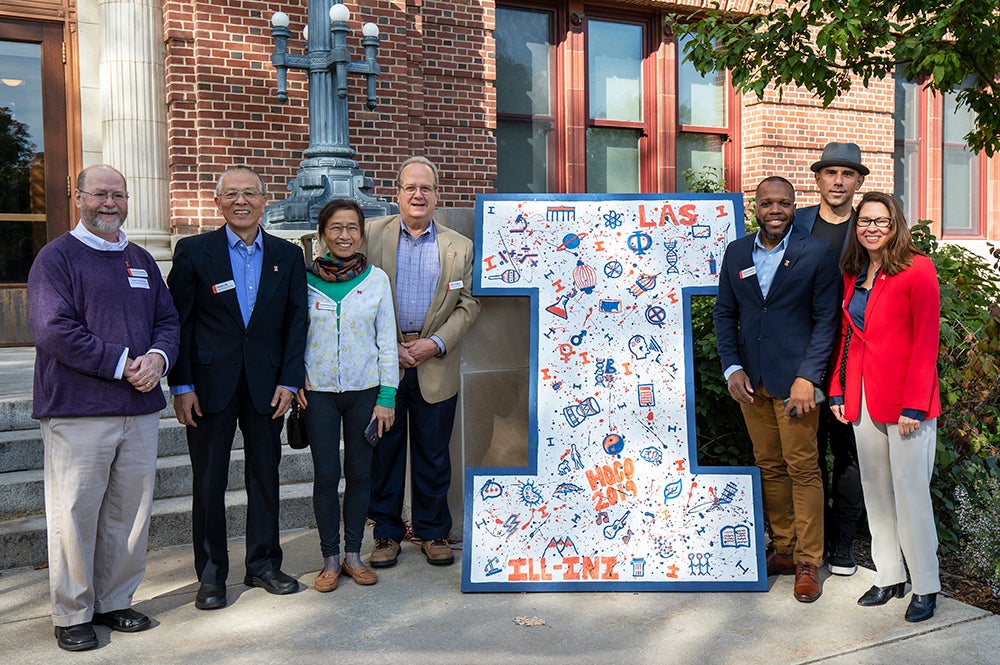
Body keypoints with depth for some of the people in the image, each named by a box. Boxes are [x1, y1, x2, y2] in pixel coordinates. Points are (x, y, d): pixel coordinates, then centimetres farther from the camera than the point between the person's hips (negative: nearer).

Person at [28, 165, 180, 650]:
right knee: (75, 514, 0)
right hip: (78, 411, -5)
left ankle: (114, 602, 25)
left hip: (140, 410, 6)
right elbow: (53, 329, -13)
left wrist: (158, 357, -7)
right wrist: (121, 363, -16)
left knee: (130, 511, 11)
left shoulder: (141, 260, 16)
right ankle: (72, 615, 15)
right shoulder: (57, 257, -2)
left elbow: (167, 320, 15)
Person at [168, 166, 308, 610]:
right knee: (209, 482, 5)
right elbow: (178, 321, -2)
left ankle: (263, 565, 25)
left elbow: (297, 322, 5)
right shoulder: (193, 252, 0)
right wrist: (182, 385, -8)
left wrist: (289, 380, -3)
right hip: (210, 385, -2)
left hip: (266, 385, 2)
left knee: (265, 476, 11)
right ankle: (211, 576, 18)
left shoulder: (288, 256, 6)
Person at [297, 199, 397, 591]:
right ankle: (331, 559, 15)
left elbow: (387, 341, 1)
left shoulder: (376, 279, 1)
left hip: (365, 389, 1)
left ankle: (353, 554, 21)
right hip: (318, 390, 0)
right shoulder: (304, 279, 0)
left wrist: (387, 396, -3)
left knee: (359, 472, 7)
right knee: (326, 474, 2)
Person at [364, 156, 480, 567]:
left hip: (436, 366, 1)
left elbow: (468, 304, 5)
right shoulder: (371, 236, 4)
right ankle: (387, 533, 20)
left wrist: (436, 343, -9)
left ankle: (433, 532, 22)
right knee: (384, 451, 6)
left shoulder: (460, 247, 8)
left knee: (433, 455, 8)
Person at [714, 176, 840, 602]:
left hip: (794, 379, -4)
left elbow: (826, 320, -5)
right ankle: (783, 550, 26)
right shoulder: (736, 253, 8)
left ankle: (808, 563, 11)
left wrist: (807, 377, -13)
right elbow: (724, 313, 11)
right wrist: (732, 368, 0)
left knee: (802, 468, 0)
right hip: (750, 380, 4)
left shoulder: (816, 253, -3)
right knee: (769, 467, 12)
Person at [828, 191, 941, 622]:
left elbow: (926, 341, -11)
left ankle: (925, 587, 14)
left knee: (910, 490, 0)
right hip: (863, 400, 6)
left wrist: (914, 405, -15)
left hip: (905, 402, -6)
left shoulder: (918, 270, -8)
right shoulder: (853, 275, 11)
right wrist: (837, 390, 9)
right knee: (875, 490, 11)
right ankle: (889, 577, 24)